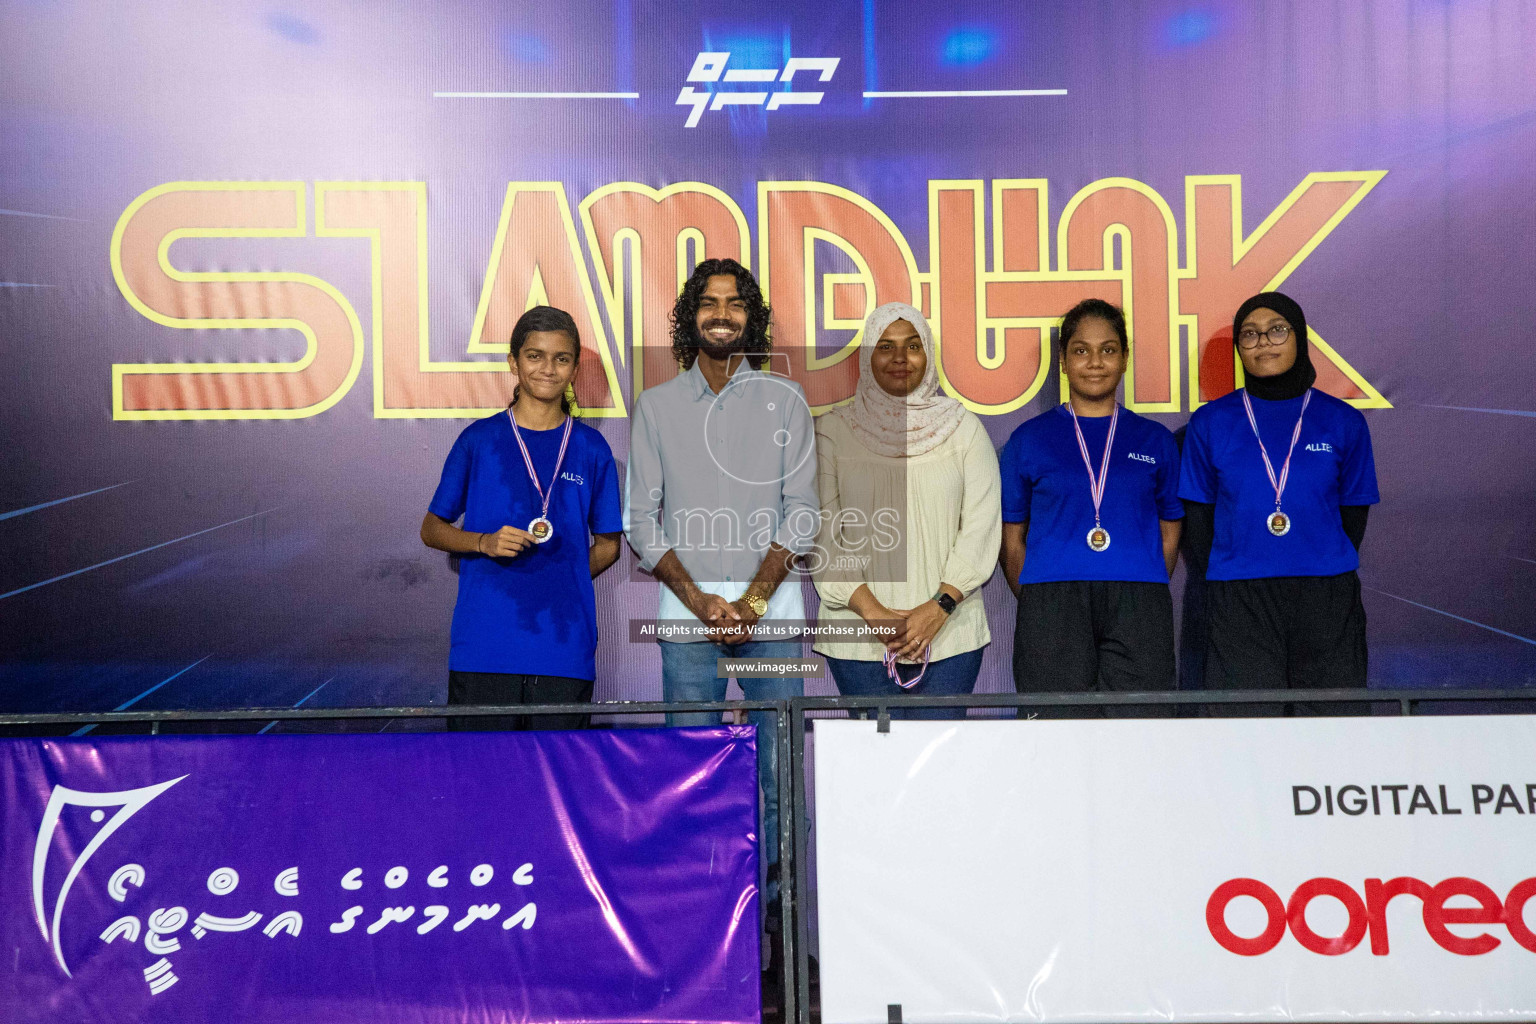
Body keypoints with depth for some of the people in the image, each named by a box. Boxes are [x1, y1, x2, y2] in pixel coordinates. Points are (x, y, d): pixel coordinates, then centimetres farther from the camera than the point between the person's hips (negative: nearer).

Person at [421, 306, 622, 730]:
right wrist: (485, 543, -8)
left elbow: (607, 545, 15)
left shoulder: (591, 449, 8)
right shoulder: (479, 440, 6)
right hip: (483, 645, -1)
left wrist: (561, 583, 0)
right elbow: (432, 529, 10)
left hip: (565, 649, 1)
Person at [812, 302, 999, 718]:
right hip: (858, 635, 0)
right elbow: (821, 532, 0)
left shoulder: (962, 427, 8)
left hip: (949, 633, 1)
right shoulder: (833, 430, 5)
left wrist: (939, 607, -10)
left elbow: (982, 522, 1)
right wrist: (869, 610, -10)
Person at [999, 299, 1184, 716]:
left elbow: (1169, 533, 16)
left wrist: (1143, 597, 3)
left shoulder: (1155, 440, 15)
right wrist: (1036, 603, 0)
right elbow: (1012, 539, 11)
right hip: (1052, 609, -1)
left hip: (1138, 610, 1)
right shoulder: (1029, 439, 11)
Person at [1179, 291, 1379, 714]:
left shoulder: (1343, 421, 9)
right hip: (1239, 601, -1)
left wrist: (1327, 577, 5)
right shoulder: (1210, 422, 8)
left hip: (1327, 599, 1)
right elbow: (1199, 521, 9)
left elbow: (1353, 516, 12)